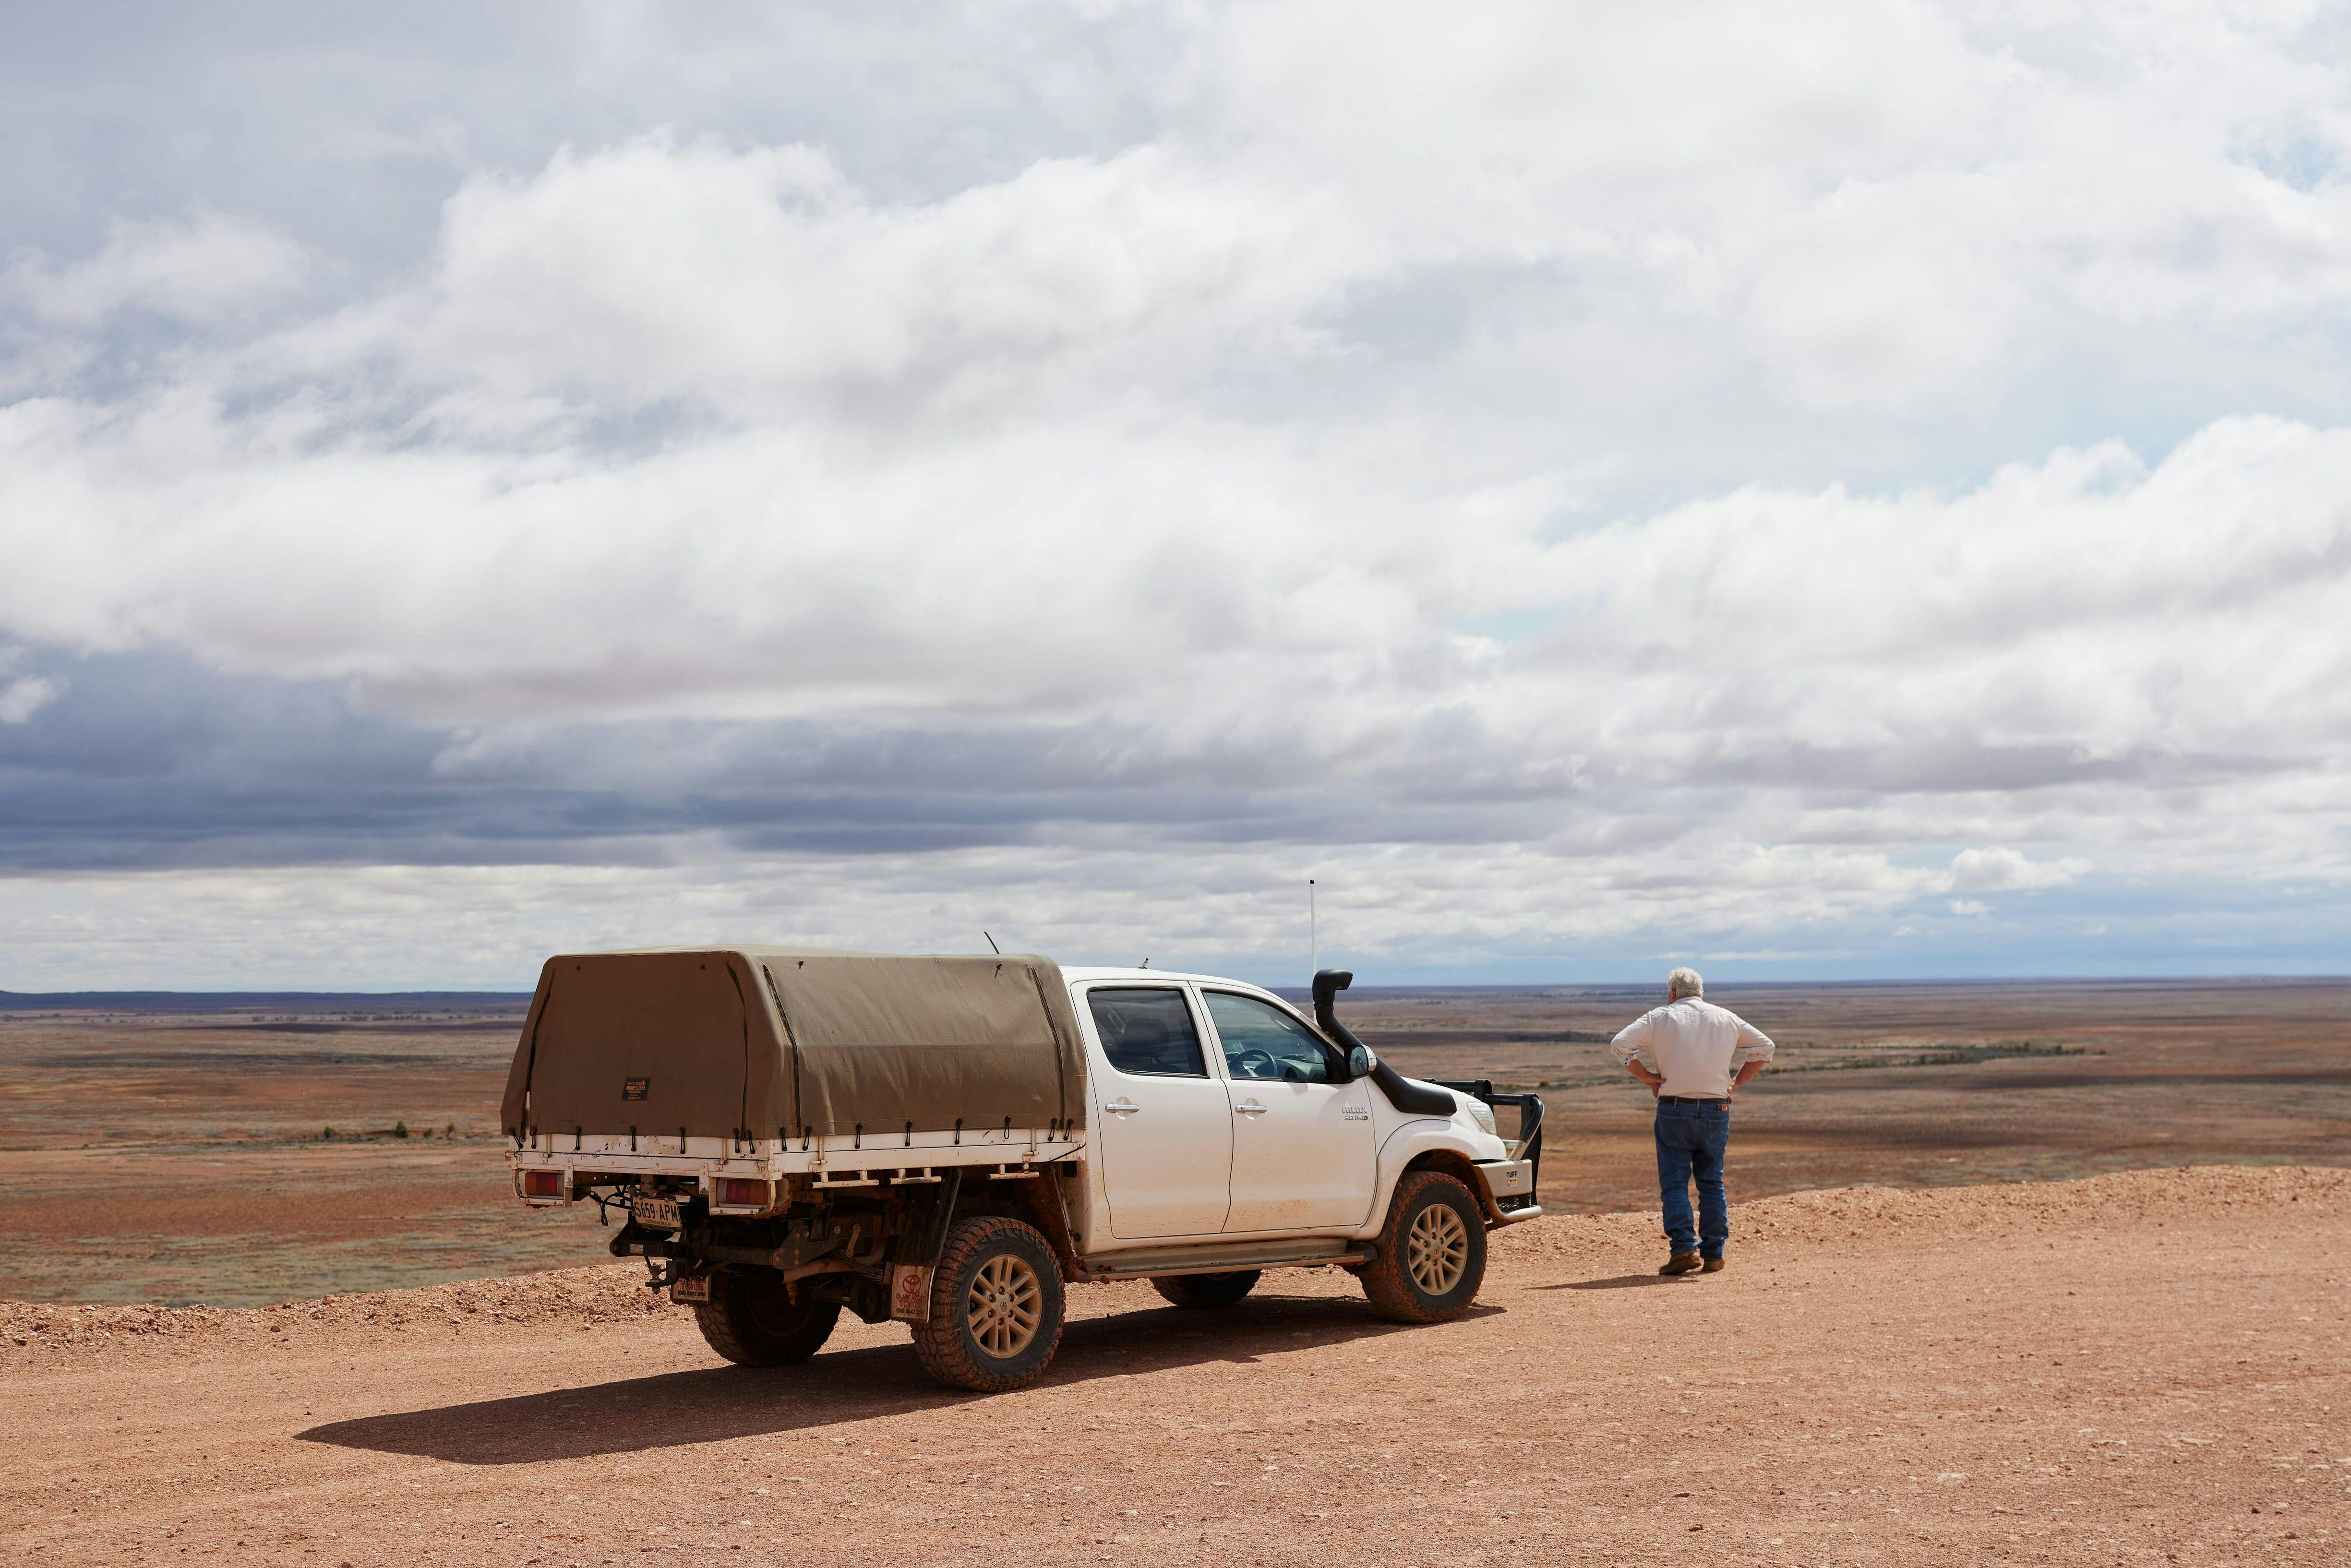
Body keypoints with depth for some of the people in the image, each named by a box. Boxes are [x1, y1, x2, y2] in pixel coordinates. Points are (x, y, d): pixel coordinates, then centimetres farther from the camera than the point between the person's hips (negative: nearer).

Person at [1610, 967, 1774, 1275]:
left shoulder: (1661, 1017, 2)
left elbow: (1621, 1045, -8)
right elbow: (1764, 1047, 19)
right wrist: (1737, 1082, 14)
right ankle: (1713, 1253, 10)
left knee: (1674, 1183, 0)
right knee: (1712, 1183, 11)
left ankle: (1685, 1247, -13)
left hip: (1674, 1109, -3)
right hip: (1716, 1110, 3)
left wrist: (1648, 1078, -2)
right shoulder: (1727, 1019, 12)